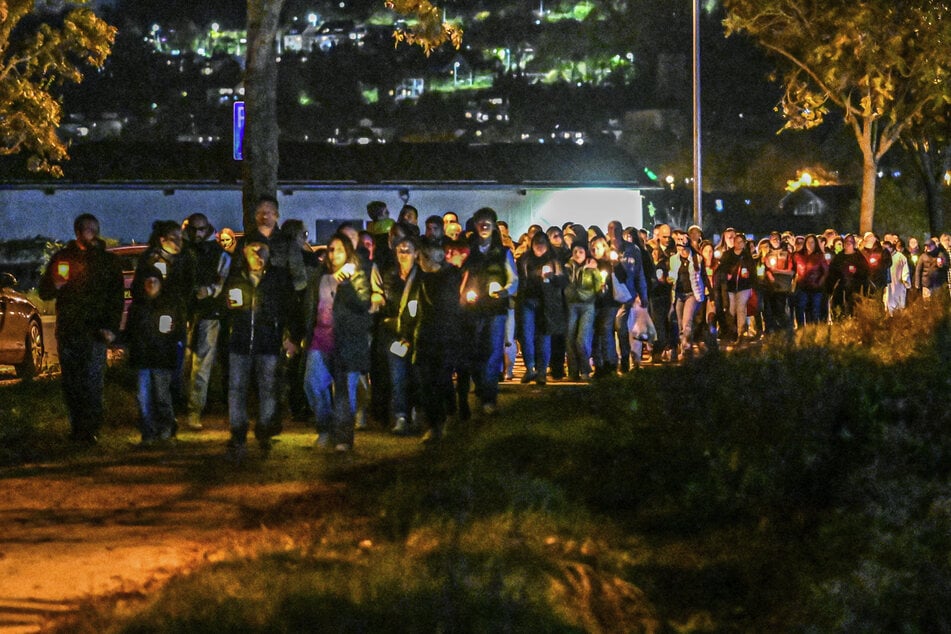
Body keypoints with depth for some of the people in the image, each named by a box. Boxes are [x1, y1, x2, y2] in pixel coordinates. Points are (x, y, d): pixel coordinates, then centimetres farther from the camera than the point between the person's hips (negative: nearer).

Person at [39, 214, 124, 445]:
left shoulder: (108, 261, 8)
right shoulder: (62, 258, 11)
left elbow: (117, 298, 7)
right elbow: (44, 292, 13)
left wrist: (111, 328, -6)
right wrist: (55, 285, -11)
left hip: (94, 331, -2)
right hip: (67, 330, 2)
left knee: (92, 381, -10)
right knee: (70, 382, 3)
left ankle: (90, 430, -9)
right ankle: (77, 428, 10)